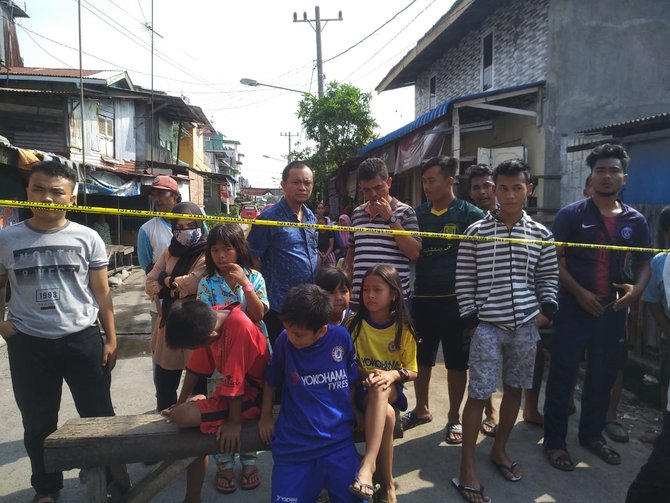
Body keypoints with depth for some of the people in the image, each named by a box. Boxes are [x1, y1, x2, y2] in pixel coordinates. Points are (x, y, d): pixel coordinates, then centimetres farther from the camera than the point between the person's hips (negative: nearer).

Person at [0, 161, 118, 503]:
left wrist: (111, 338, 0)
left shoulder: (88, 238, -3)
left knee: (99, 416, 9)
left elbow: (102, 292, 1)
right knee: (38, 424, 15)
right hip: (28, 344, 1)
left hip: (83, 339, -1)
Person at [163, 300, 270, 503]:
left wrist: (234, 422, -17)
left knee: (185, 417, -19)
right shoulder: (209, 320, -7)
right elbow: (195, 366, 2)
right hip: (232, 385, 8)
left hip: (253, 392, -8)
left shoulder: (239, 326, -31)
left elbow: (235, 380, -25)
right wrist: (180, 404, 5)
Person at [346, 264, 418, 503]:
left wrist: (394, 374, -21)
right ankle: (387, 483, -16)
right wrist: (365, 374, -20)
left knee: (380, 387, -38)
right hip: (361, 389, 0)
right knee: (386, 414, -34)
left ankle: (368, 464, -41)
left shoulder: (403, 329, -3)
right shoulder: (354, 324, -3)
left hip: (391, 390, 0)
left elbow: (412, 371, 1)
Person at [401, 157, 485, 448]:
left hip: (455, 300, -3)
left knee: (456, 362, 10)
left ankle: (454, 418, 29)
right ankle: (422, 410, 37)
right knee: (421, 358, 16)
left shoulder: (470, 214, -5)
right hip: (422, 298, 4)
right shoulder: (418, 213, 6)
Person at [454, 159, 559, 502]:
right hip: (487, 325, -3)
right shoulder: (476, 232, -4)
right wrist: (469, 316, -5)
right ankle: (467, 468, 10)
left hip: (525, 325, 4)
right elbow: (464, 279, -1)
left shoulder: (540, 234, 4)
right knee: (479, 394, -2)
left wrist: (548, 307, -3)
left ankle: (499, 449, 36)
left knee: (514, 389, 15)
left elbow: (548, 277, 12)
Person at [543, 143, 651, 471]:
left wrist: (638, 288, -6)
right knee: (562, 375, 2)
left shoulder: (635, 221, 8)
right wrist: (579, 292, -16)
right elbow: (555, 260, -6)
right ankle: (554, 441, 14)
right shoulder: (571, 215, -3)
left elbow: (643, 262, 14)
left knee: (603, 376, 15)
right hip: (574, 307, -4)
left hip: (613, 310, 4)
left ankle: (592, 435, 34)